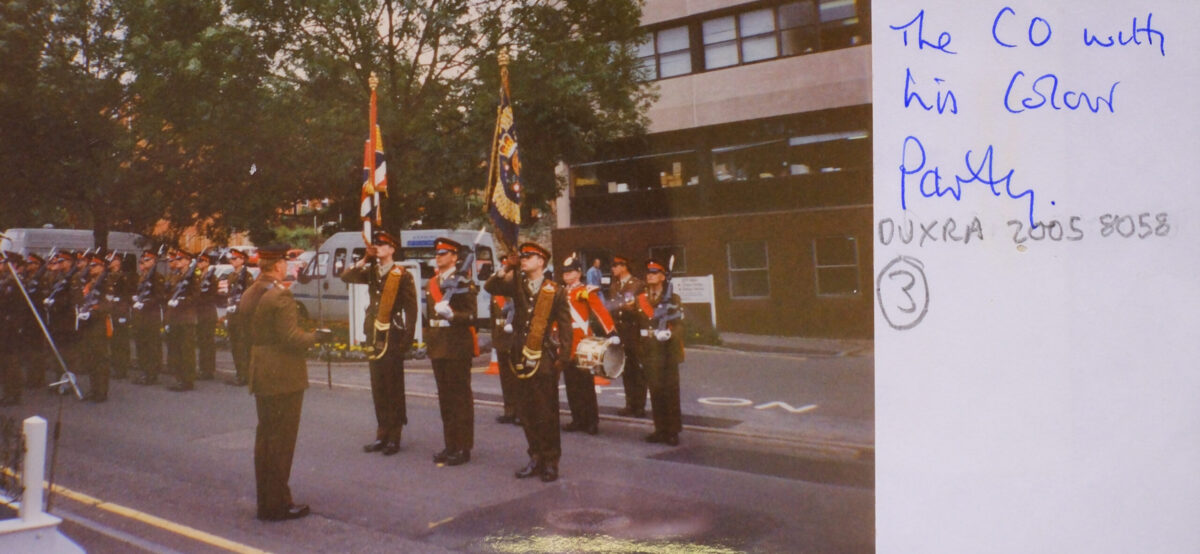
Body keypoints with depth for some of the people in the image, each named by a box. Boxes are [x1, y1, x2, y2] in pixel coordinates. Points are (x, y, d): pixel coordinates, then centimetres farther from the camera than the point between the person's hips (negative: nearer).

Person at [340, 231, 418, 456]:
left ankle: (394, 437, 7)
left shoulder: (403, 276, -5)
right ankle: (382, 434, 19)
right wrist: (365, 259, -5)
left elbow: (411, 309, -7)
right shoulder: (371, 272, 12)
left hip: (393, 336, -6)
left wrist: (407, 340, -13)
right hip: (374, 336, 6)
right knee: (378, 388, 10)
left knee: (394, 388, 0)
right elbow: (346, 277, 1)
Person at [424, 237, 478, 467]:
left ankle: (463, 448, 3)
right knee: (444, 397, 11)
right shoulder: (432, 284, 16)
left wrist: (451, 314, -27)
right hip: (438, 348, 7)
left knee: (461, 397, -3)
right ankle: (450, 445, 19)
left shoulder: (463, 283, -6)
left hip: (457, 347, -7)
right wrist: (429, 338, 17)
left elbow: (471, 315, -12)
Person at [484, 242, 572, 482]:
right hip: (522, 358, 4)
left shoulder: (555, 291, -2)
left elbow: (565, 326, -1)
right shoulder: (517, 284, 9)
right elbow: (489, 287, -1)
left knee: (546, 413, 1)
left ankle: (551, 462, 11)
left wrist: (562, 357, -7)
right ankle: (536, 458, 22)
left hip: (545, 360, -4)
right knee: (525, 413, 10)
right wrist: (502, 272, -17)